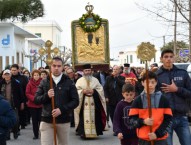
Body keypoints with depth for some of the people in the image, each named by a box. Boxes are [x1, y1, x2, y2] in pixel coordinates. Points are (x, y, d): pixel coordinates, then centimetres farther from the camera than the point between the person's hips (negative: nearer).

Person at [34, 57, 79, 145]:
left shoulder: (68, 83, 2)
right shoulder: (44, 82, 5)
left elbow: (75, 101, -2)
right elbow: (36, 100, 3)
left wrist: (62, 109, -15)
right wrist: (46, 96, -17)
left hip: (63, 120, 0)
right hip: (47, 120, 0)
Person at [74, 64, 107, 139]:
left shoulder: (95, 80, 11)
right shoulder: (80, 81, 7)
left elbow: (101, 90, 6)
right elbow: (76, 91, 1)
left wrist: (94, 91, -11)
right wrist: (83, 91, -15)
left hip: (94, 102, 2)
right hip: (83, 103, -1)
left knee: (94, 117, -1)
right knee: (84, 117, -7)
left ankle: (95, 132, 7)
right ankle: (83, 132, -4)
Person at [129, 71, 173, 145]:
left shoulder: (163, 99, 1)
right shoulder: (138, 100, 2)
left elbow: (168, 120, -1)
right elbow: (132, 119, 1)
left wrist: (157, 133, -11)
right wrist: (143, 122, -18)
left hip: (160, 138, -1)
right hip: (143, 139, 1)